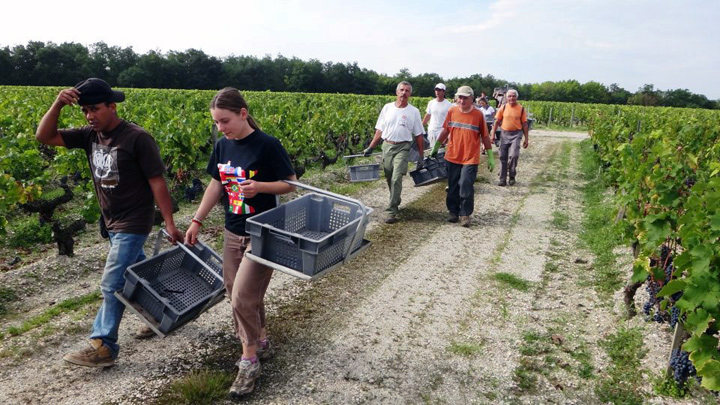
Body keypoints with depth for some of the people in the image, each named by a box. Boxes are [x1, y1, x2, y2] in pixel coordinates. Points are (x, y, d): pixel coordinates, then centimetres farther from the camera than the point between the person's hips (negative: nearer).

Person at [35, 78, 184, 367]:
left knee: (112, 284, -6)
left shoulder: (137, 138, -18)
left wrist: (169, 223, -19)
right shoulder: (90, 136, 1)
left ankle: (103, 347, 4)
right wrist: (58, 104, -16)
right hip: (113, 223, 8)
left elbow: (157, 182, -17)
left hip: (133, 224, -8)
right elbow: (44, 137, -1)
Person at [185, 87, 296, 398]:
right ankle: (261, 343, 36)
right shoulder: (222, 146, 3)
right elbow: (216, 185, 12)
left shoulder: (268, 145, -15)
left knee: (242, 297, -9)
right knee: (237, 293, 14)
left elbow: (290, 184, -10)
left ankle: (249, 361, 11)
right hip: (233, 233, 7)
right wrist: (197, 221, 10)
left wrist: (260, 186, -27)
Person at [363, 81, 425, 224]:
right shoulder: (387, 108, 6)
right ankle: (395, 202, 34)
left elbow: (419, 135, 4)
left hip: (402, 148, -3)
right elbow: (379, 130, 10)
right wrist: (370, 147, 4)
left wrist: (421, 156, 1)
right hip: (387, 146, 3)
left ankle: (391, 211, -11)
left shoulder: (413, 111, 1)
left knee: (396, 179, -14)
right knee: (390, 179, 12)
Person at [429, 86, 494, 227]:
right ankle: (453, 211, 26)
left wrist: (490, 157, 1)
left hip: (470, 158, -3)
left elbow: (485, 137, 0)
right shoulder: (452, 111, 1)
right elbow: (445, 131, 13)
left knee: (466, 187, -6)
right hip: (453, 157, 3)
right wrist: (436, 147, 18)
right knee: (453, 187, 10)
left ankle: (465, 214, 10)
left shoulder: (478, 114, -5)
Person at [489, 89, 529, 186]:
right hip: (504, 134, 2)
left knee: (513, 155, -16)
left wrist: (526, 139, 1)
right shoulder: (503, 108, 1)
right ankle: (502, 179, 15)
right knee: (503, 157, 5)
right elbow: (497, 122, 5)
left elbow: (524, 124, 2)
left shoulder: (521, 109, -1)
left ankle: (512, 176, 6)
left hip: (516, 134, -2)